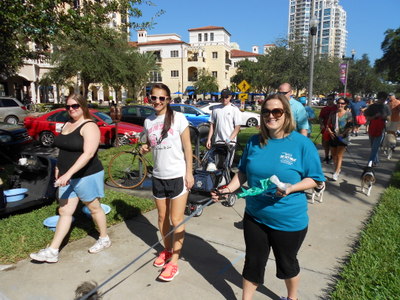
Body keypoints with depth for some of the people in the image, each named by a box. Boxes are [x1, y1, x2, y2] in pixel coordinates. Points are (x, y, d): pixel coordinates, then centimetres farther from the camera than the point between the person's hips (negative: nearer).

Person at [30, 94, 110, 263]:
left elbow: (88, 154, -27)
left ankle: (104, 239, 30)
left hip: (87, 176, -7)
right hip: (67, 177, 7)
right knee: (64, 212, 9)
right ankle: (52, 251, 15)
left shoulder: (89, 126, -16)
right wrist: (59, 168, 13)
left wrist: (68, 173, -32)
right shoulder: (67, 125, 11)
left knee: (94, 208, 9)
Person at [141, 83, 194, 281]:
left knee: (176, 220, 1)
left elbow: (187, 147, -6)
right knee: (162, 217, 16)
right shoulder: (148, 121, 6)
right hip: (158, 176, 5)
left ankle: (174, 262, 13)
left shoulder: (177, 118, -8)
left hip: (178, 176, -5)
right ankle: (167, 250, 37)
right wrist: (145, 148, -5)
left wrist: (189, 173, -10)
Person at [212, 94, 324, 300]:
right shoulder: (254, 142, -1)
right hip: (254, 216, 3)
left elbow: (314, 179, -7)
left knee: (286, 264, 20)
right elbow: (243, 172, 9)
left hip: (289, 220, -2)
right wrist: (229, 189, -6)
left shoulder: (302, 144, -12)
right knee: (253, 262, 16)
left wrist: (291, 188, -25)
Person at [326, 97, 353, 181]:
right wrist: (330, 132, -8)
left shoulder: (348, 114, -3)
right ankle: (338, 168, 35)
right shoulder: (333, 114, 7)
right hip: (333, 137, 4)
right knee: (334, 155, 14)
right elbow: (328, 125, 9)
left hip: (342, 137, -4)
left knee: (339, 155, -7)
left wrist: (343, 133, -19)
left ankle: (336, 173, -5)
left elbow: (350, 126, -7)